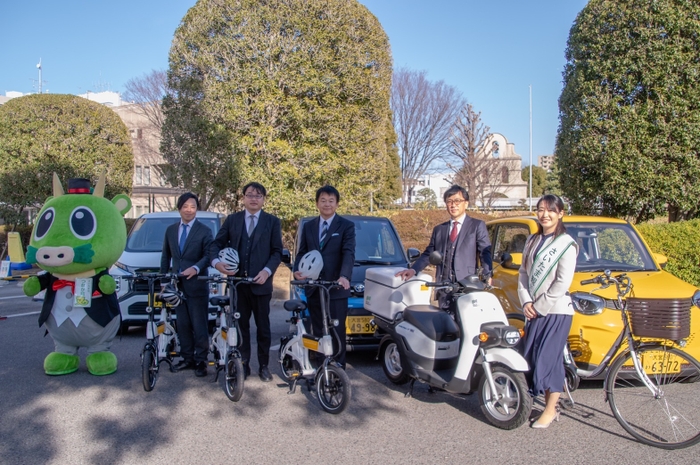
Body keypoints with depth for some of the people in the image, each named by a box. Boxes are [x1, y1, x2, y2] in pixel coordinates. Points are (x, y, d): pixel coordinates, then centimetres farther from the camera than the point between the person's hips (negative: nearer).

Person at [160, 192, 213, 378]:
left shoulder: (204, 231, -2)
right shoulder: (170, 230, 13)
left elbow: (208, 255, -10)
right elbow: (166, 256, 16)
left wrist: (196, 268, -27)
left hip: (196, 285, -5)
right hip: (176, 285, 5)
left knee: (199, 326, 0)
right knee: (182, 325, 10)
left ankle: (201, 361, 7)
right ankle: (187, 358, 19)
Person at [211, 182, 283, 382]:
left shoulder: (272, 222, 5)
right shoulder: (232, 220, 10)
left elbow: (277, 251, 1)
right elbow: (217, 243, 6)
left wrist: (267, 270, -15)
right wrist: (216, 261, -14)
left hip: (261, 282, -1)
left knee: (263, 327, 6)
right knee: (240, 326, 9)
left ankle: (263, 366, 16)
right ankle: (243, 365, 19)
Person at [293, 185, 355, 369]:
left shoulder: (346, 226, -1)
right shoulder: (308, 226, 13)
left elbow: (348, 253, -13)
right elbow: (302, 253, 12)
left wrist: (345, 276, -31)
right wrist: (297, 270, -10)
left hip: (336, 289, -4)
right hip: (313, 289, 4)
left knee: (337, 333, 1)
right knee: (318, 333, 12)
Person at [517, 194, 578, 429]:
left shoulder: (566, 244, -8)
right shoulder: (532, 241, 12)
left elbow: (562, 283, -14)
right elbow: (523, 273, 11)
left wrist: (539, 306, -12)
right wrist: (526, 302, -2)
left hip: (556, 311, -6)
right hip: (534, 311, 7)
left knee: (549, 359, -5)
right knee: (531, 357, 6)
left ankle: (550, 410, 6)